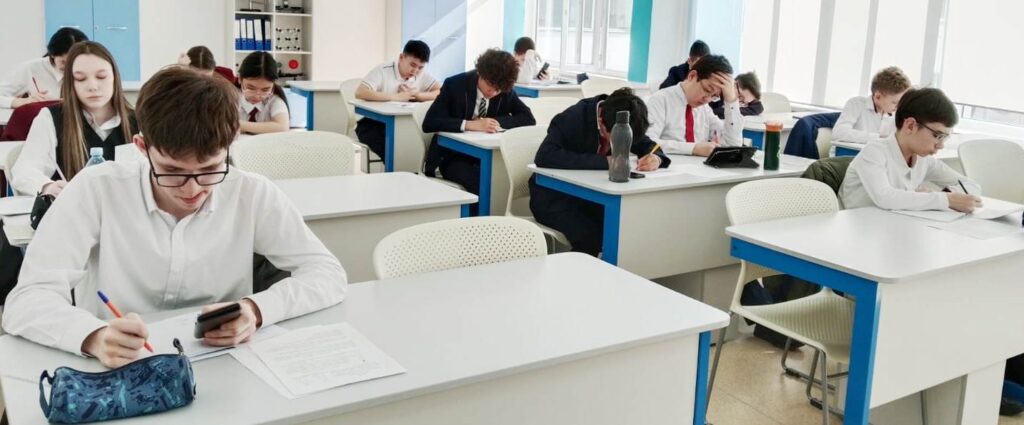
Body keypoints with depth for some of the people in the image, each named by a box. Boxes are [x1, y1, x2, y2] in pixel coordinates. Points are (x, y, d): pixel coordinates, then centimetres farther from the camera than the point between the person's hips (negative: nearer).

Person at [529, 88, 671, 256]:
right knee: (591, 237, -32)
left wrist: (656, 158, -21)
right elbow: (544, 156, -35)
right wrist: (605, 162, -36)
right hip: (554, 198, -5)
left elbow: (649, 146, 6)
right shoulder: (574, 118, -22)